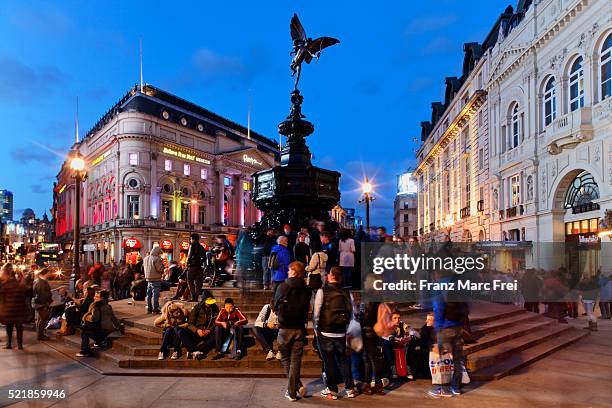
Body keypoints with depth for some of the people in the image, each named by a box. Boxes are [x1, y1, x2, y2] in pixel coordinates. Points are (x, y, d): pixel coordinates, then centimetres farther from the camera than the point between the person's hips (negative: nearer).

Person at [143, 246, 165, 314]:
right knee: (155, 295, -5)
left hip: (148, 279, 8)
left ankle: (149, 308, 20)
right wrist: (162, 264, 1)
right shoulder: (156, 259, -15)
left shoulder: (145, 258, 11)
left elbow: (144, 267, 20)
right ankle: (155, 309, -4)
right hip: (156, 279, -8)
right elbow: (159, 269, -16)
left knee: (149, 295, 13)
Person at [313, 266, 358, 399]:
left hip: (325, 332, -4)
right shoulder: (346, 292, 0)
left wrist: (316, 328, 3)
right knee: (343, 359, 16)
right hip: (341, 333, 4)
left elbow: (316, 312, -11)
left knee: (328, 361, 7)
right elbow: (351, 312, 6)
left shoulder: (322, 291, -12)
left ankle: (332, 390, 15)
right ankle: (350, 389, 21)